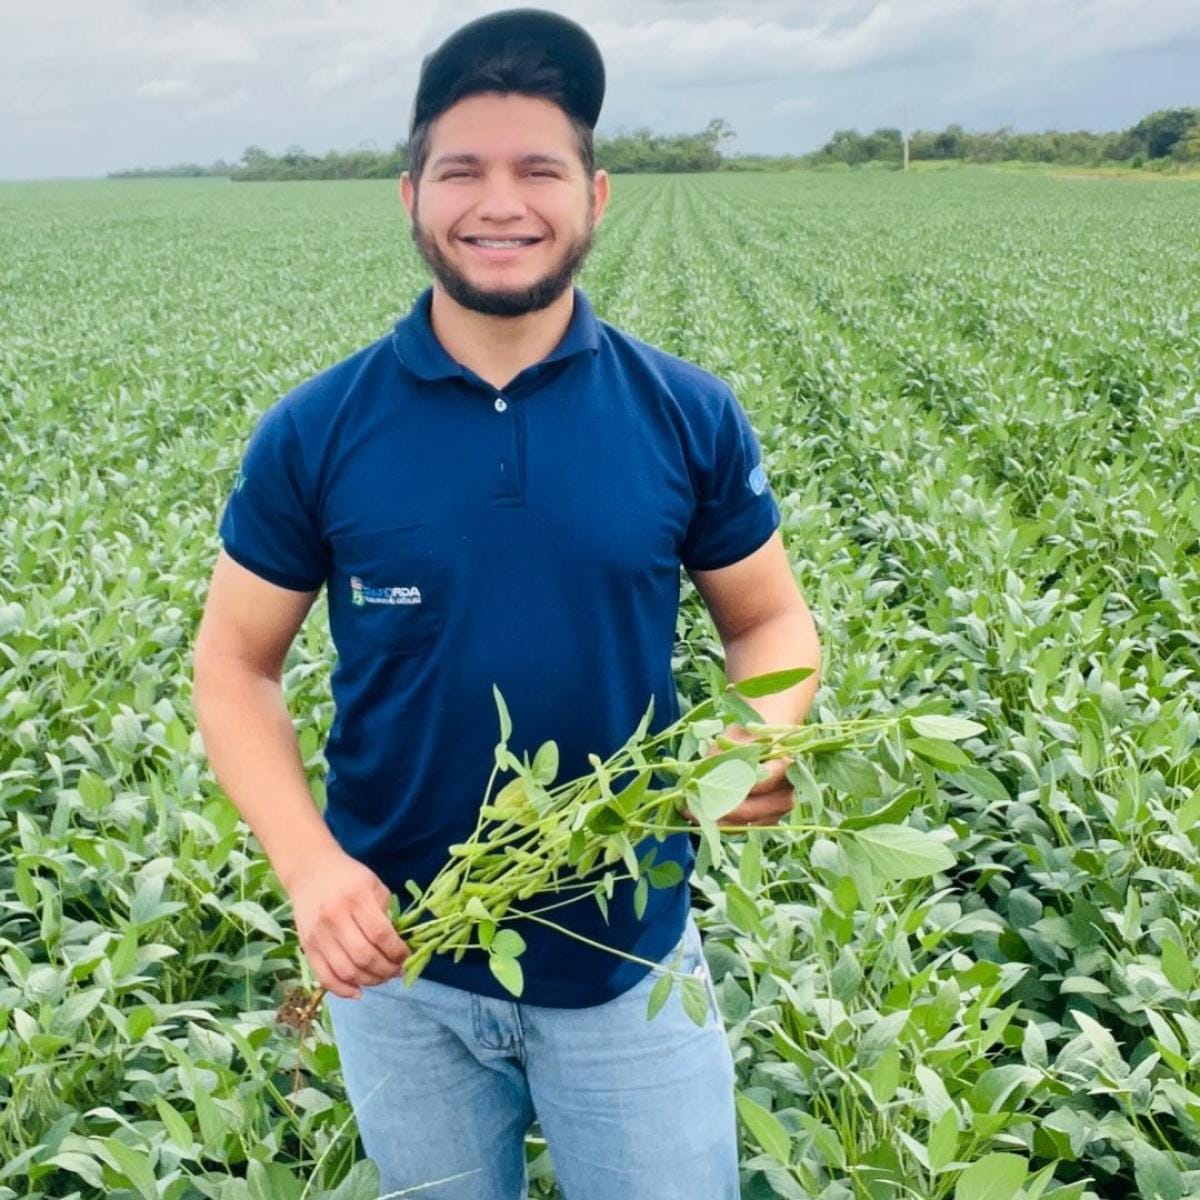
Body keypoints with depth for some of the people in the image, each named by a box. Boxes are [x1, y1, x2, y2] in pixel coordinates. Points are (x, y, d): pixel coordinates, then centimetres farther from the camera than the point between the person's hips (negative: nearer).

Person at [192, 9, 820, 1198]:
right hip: (400, 966, 1)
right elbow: (234, 664, -3)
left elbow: (771, 620, 2)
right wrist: (307, 861, -18)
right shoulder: (313, 433, -9)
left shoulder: (690, 418, -8)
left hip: (630, 958, 0)